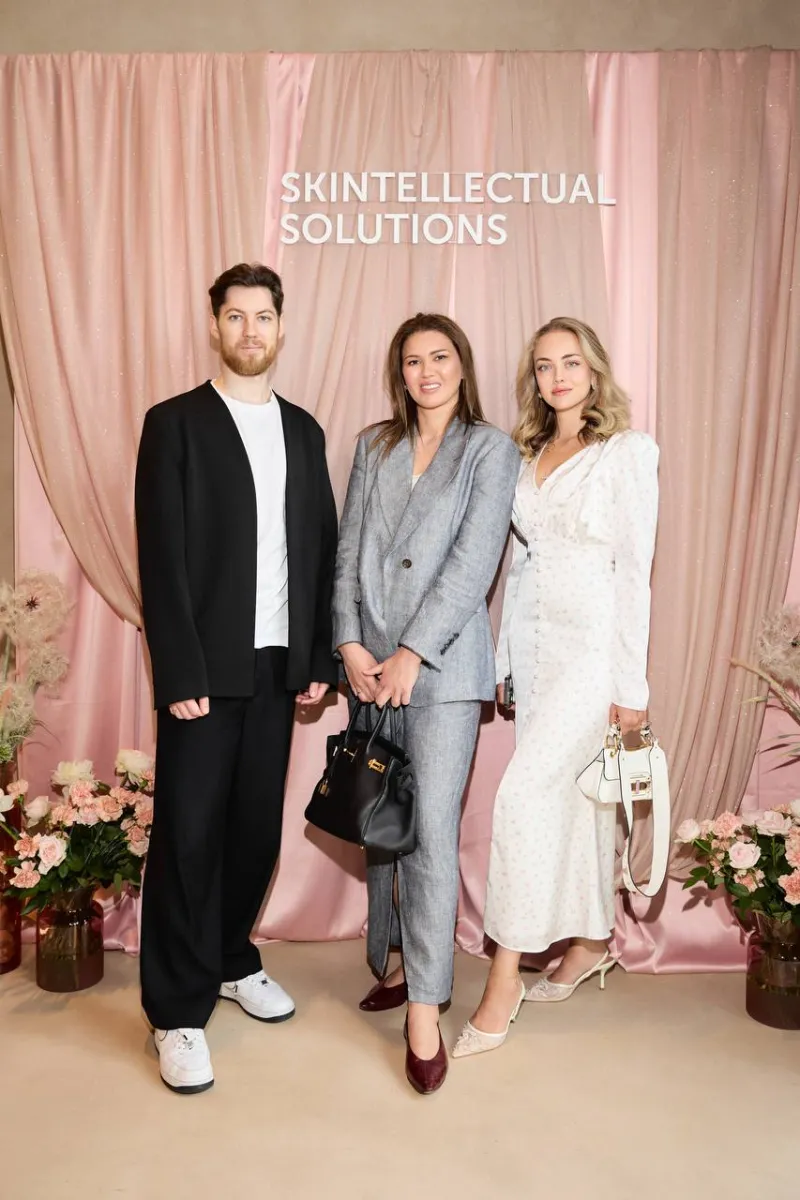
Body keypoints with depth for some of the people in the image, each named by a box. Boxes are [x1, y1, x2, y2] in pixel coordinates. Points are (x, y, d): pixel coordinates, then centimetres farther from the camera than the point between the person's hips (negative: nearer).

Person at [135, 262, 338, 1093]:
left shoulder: (303, 430, 13)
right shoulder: (175, 423, -2)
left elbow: (321, 547, 11)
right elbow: (162, 557, -8)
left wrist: (320, 658, 5)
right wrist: (180, 672, -14)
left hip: (279, 662, 5)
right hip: (207, 665, -4)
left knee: (256, 827, 11)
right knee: (188, 833, 1)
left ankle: (231, 961, 33)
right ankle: (178, 1012, 14)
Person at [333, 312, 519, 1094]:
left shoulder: (490, 450, 1)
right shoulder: (373, 448, 14)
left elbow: (474, 561, -8)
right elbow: (348, 551, 9)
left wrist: (412, 653, -14)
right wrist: (350, 644, -4)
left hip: (443, 663, -4)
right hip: (371, 662, 4)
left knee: (431, 829, -7)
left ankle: (424, 1010, 1)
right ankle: (392, 965, 27)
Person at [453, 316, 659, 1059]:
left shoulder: (627, 452, -6)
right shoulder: (531, 455, 13)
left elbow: (635, 569, -10)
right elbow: (522, 558, 13)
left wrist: (630, 684, -12)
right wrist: (503, 659, 11)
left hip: (590, 647, -6)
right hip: (532, 643, 6)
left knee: (522, 793, -14)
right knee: (566, 795, 13)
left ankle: (505, 976, -3)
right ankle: (589, 942, 30)